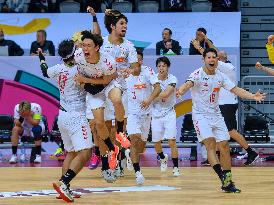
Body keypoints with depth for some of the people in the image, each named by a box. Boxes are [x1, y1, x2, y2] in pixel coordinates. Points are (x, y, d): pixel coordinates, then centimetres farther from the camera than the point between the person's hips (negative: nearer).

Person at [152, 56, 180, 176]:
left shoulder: (172, 79, -12)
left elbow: (166, 94, -24)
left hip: (169, 113, -3)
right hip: (156, 113, 3)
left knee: (172, 140, -12)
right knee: (156, 142, 10)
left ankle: (175, 167, -4)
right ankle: (163, 158, 41)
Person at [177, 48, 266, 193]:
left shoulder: (220, 76, 5)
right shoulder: (198, 74, -12)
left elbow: (235, 90, 5)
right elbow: (189, 83, -32)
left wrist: (253, 96, -9)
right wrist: (181, 91, -56)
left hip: (216, 114, 6)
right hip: (200, 115, -6)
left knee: (224, 146, 2)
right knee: (210, 143, -23)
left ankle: (227, 183, 10)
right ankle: (222, 175, -32)